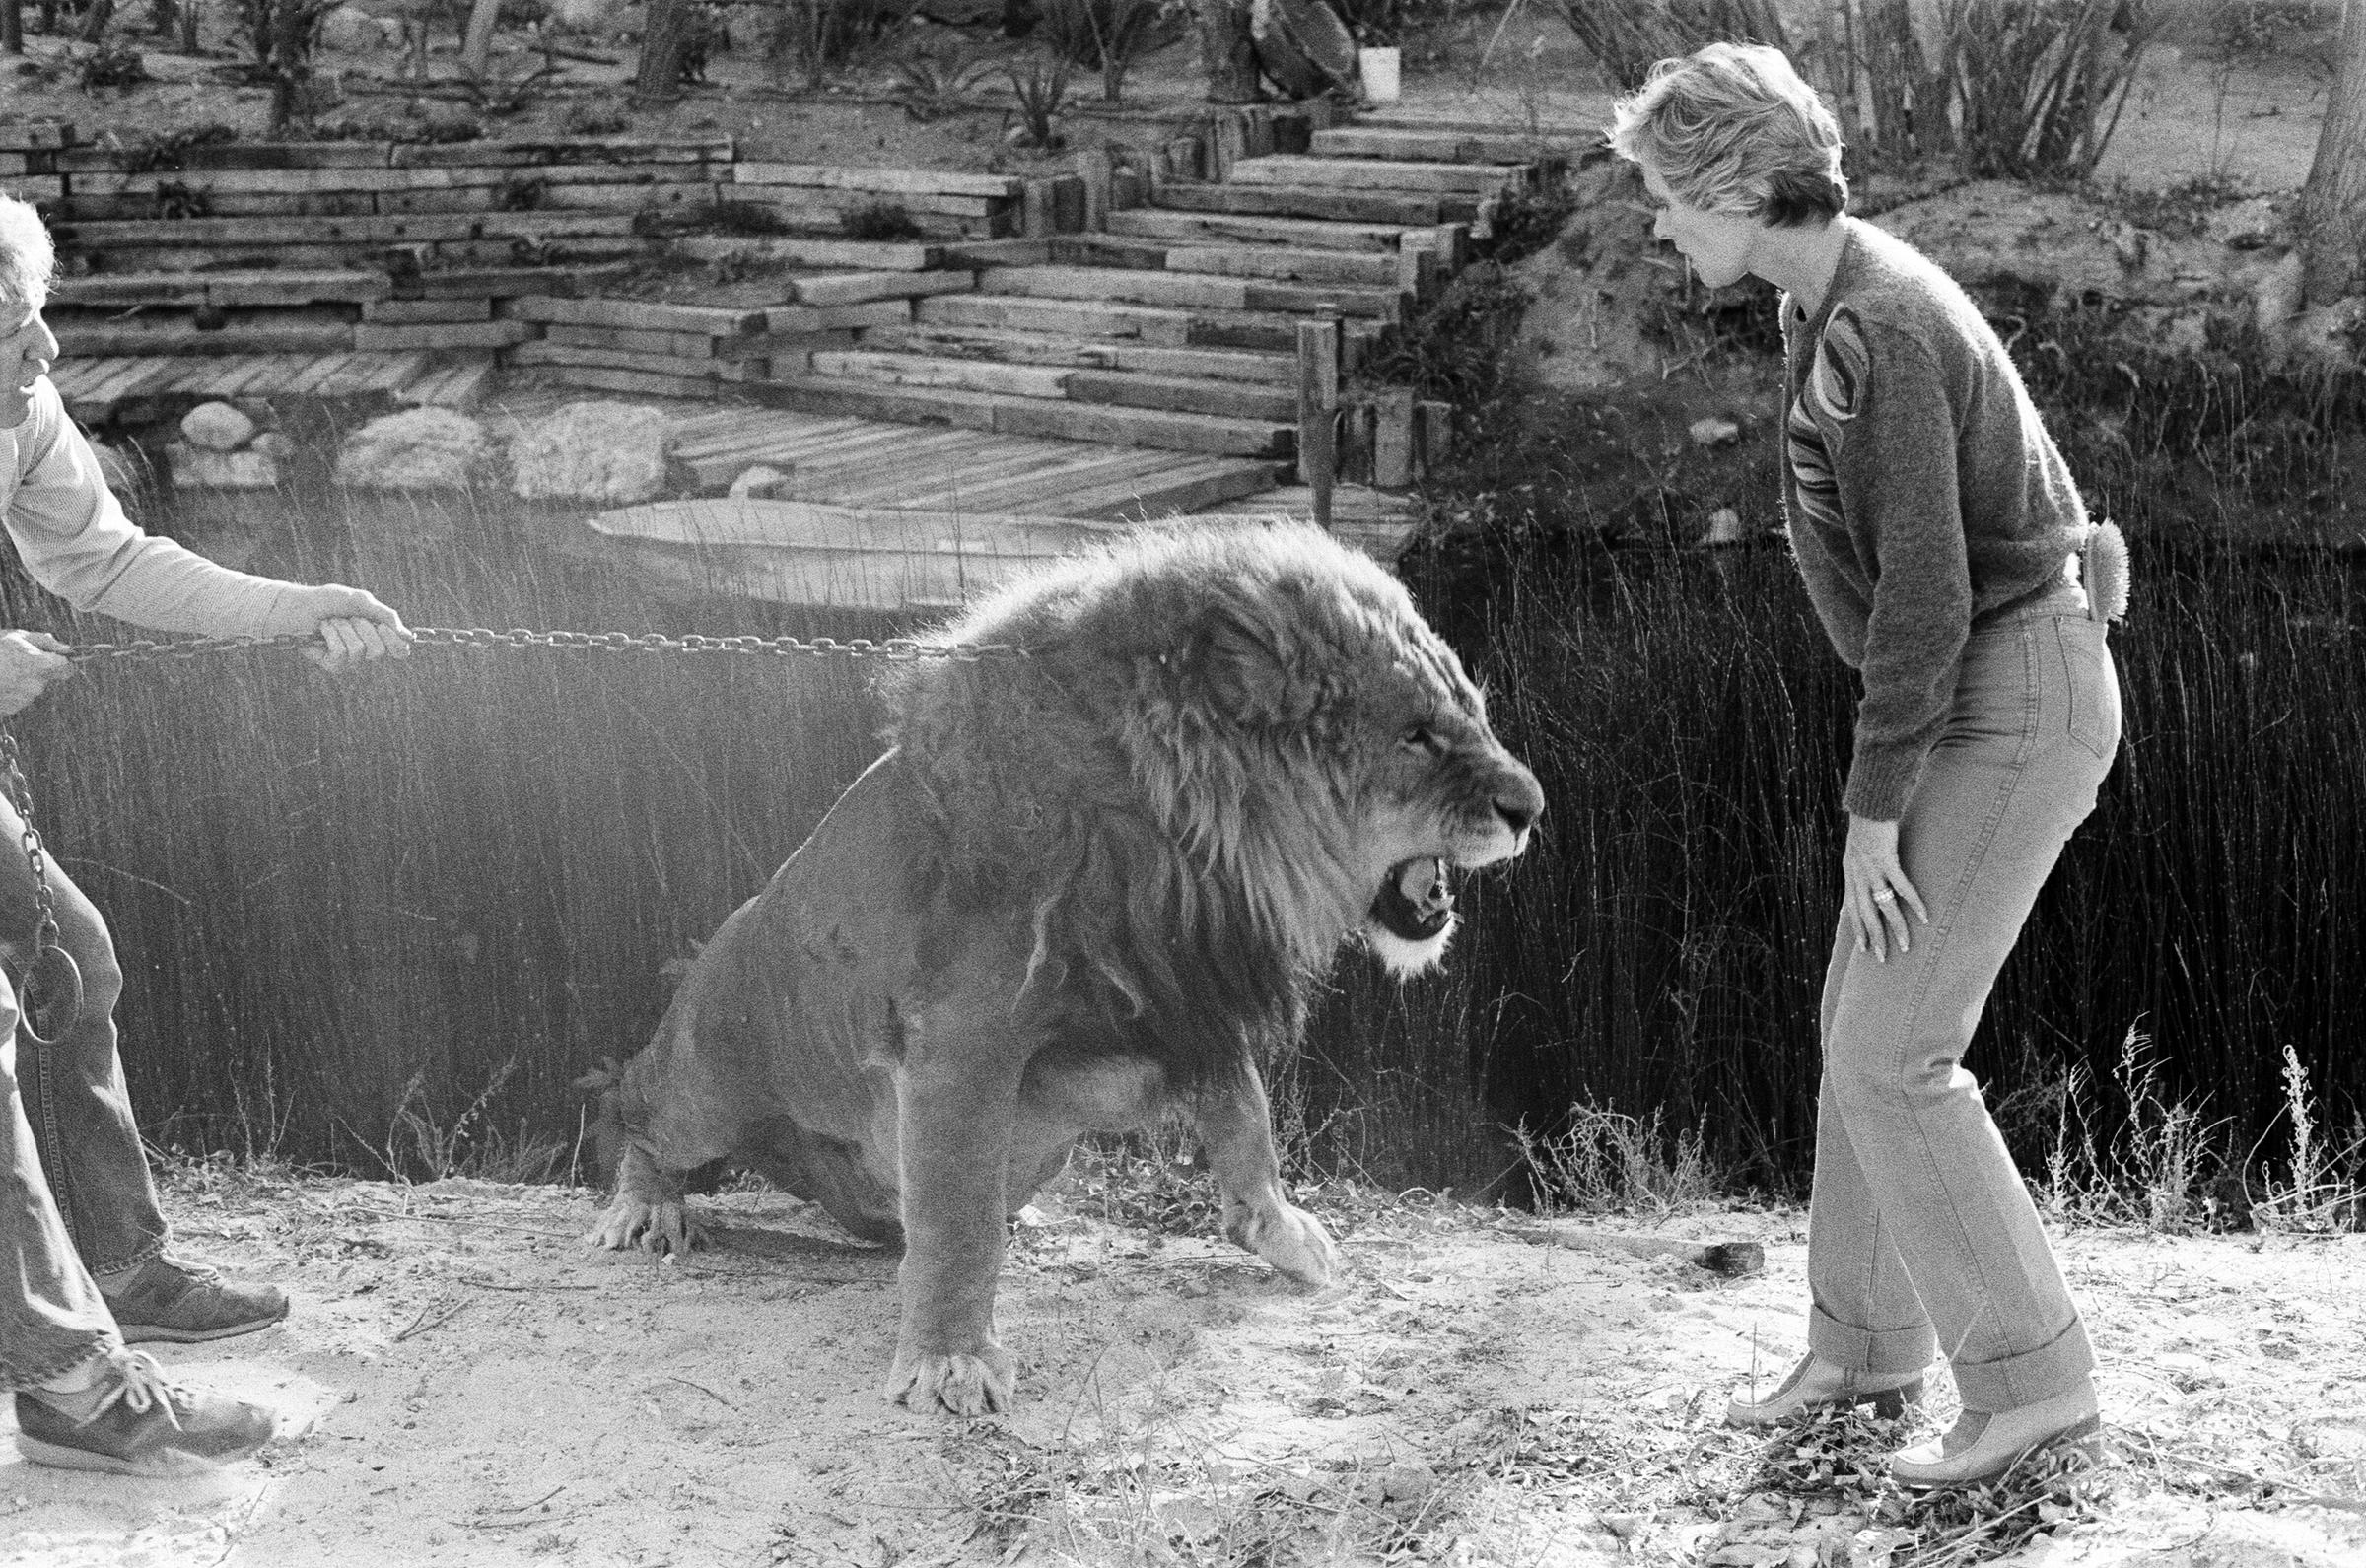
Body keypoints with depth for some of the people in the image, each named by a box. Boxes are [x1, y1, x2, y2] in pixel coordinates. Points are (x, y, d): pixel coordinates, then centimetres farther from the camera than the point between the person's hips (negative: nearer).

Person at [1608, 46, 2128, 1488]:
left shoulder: (1874, 332, -24)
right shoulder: (1853, 296, 9)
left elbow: (1923, 593, -25)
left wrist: (1872, 811, -18)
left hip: (2012, 711, -10)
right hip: (1984, 698, 10)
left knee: (1891, 1062, -8)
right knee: (1870, 1030, 14)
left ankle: (2033, 1378, -1)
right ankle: (1867, 1344, 25)